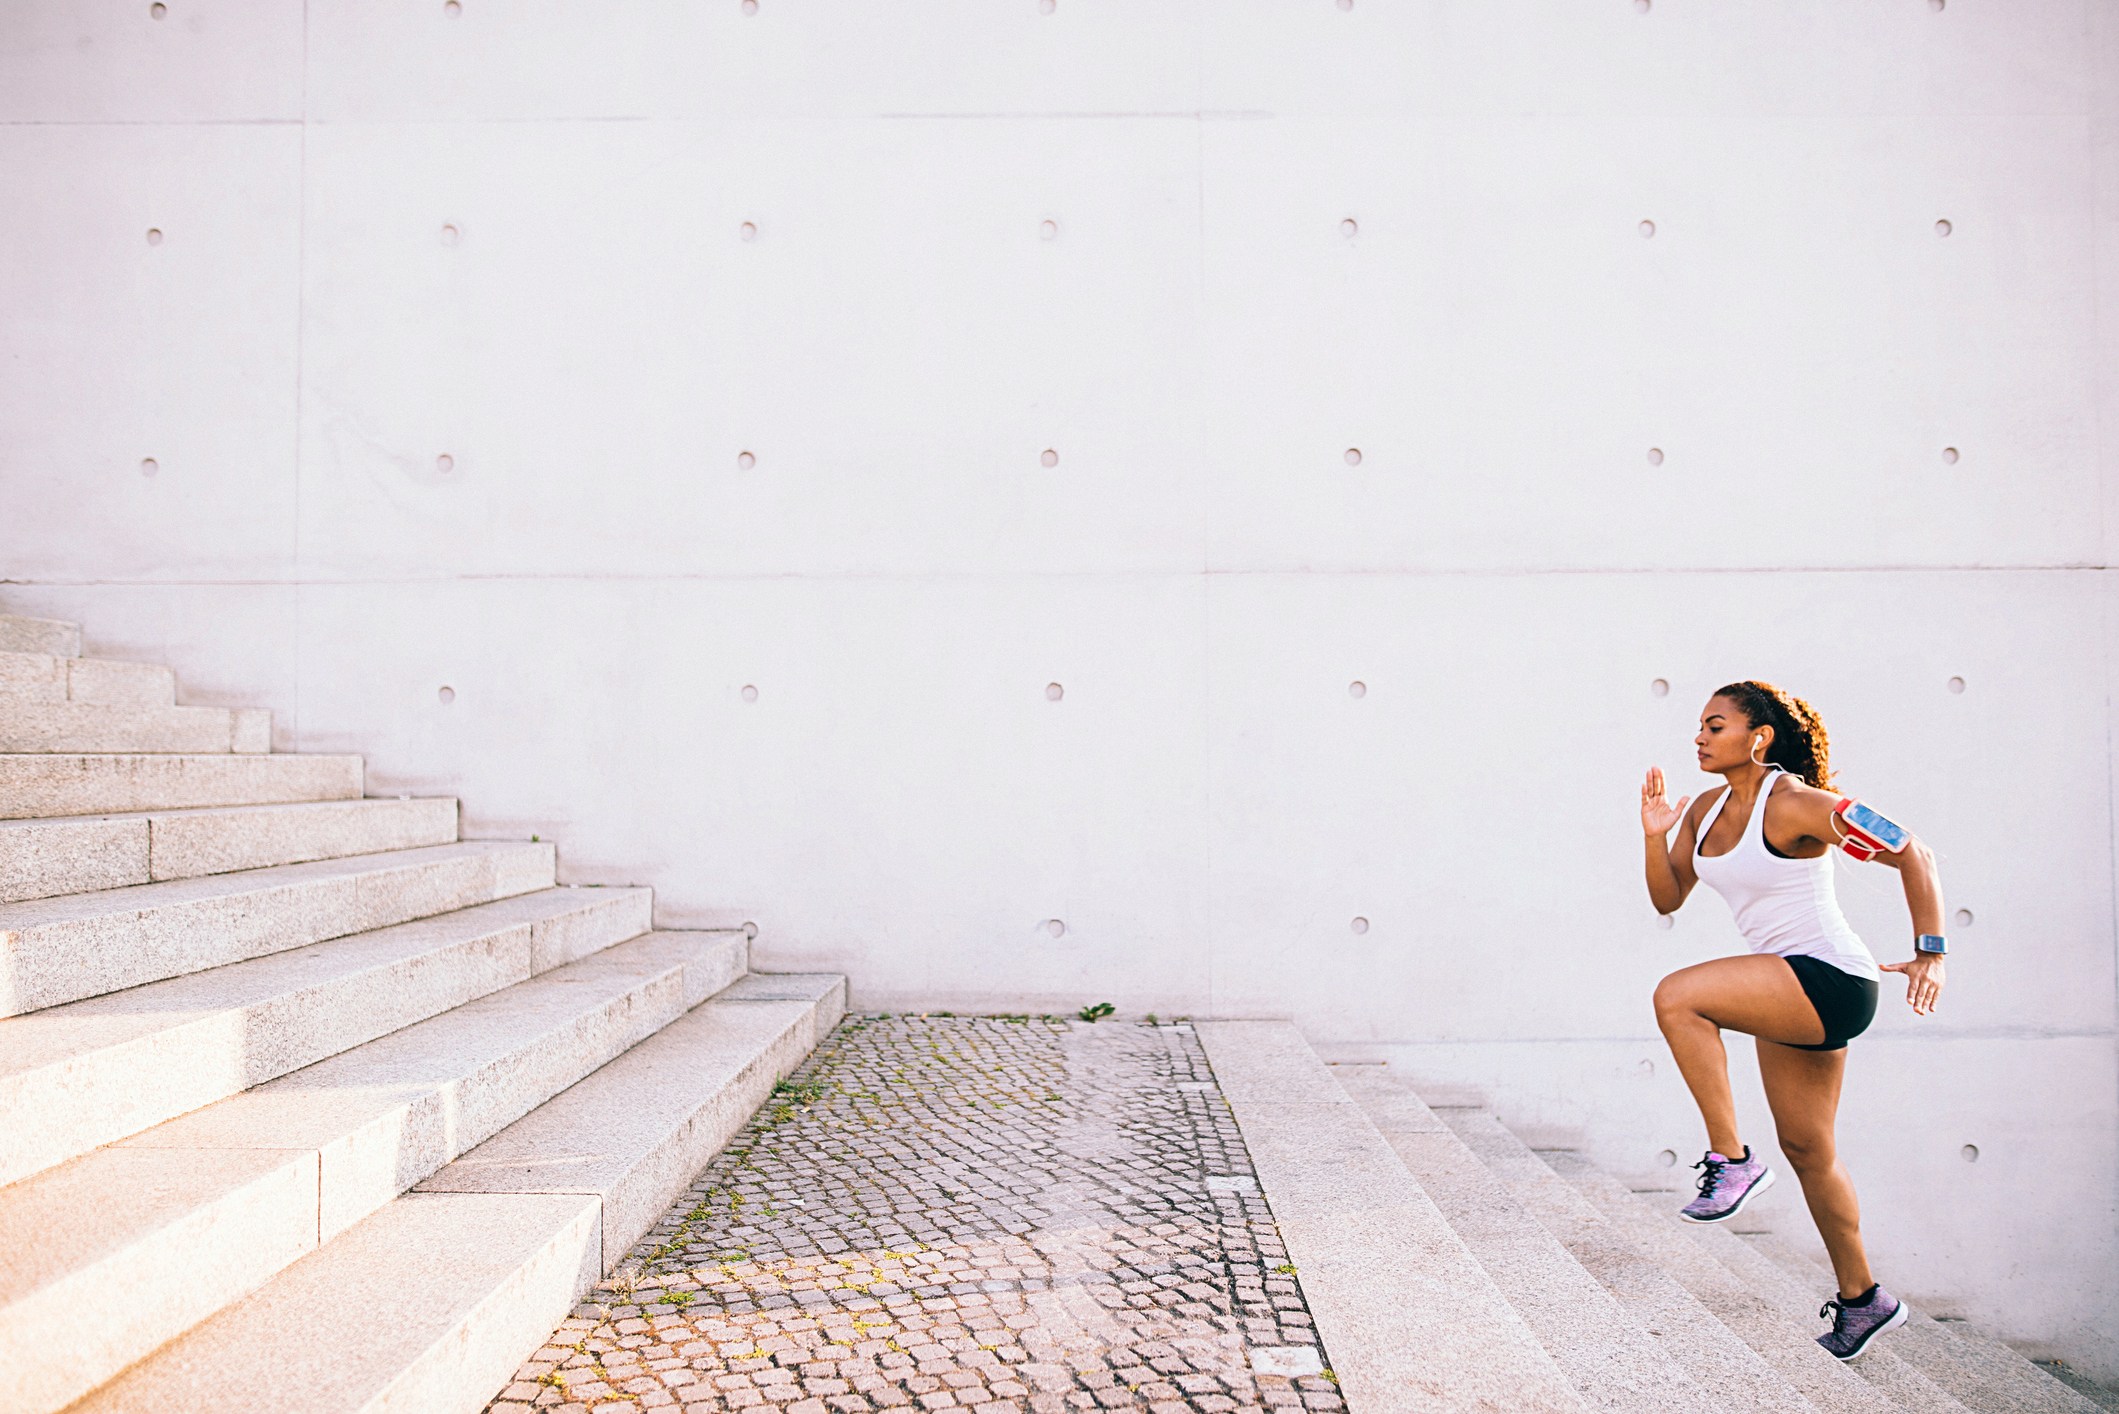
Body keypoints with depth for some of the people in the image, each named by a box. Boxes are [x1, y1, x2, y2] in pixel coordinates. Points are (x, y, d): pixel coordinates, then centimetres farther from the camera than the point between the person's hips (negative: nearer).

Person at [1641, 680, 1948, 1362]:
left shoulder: (1795, 805, -16)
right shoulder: (1707, 810, 7)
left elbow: (1911, 853, -15)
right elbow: (1667, 898, 10)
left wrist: (1929, 954, -21)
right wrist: (1655, 837, -6)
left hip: (1830, 980, -9)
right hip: (1788, 993, 9)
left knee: (1676, 996, -27)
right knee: (1806, 1149, 17)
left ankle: (1732, 1158, -14)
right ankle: (1862, 1298, 35)